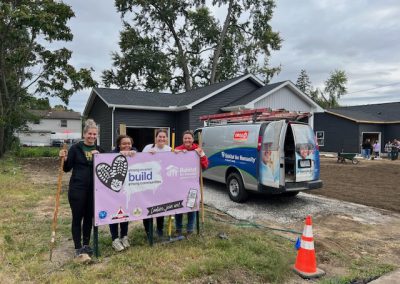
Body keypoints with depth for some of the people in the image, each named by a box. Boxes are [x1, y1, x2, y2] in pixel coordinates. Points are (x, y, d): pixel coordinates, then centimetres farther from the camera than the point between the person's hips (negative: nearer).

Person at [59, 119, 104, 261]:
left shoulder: (99, 150, 7)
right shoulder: (75, 148, -4)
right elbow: (67, 168, -2)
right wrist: (64, 158, -20)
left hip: (93, 189, 4)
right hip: (77, 188, -4)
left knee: (89, 217, 12)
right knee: (77, 218, 3)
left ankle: (86, 245, 27)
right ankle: (78, 249, 13)